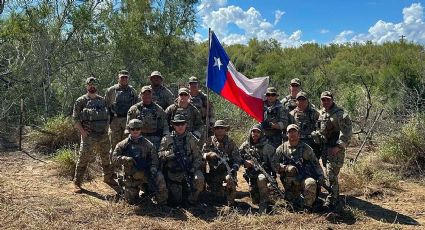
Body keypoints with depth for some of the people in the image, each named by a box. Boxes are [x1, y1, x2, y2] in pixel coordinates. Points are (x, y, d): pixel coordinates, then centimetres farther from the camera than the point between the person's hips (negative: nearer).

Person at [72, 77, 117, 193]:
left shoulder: (102, 100, 12)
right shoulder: (81, 101, -3)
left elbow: (107, 116, 19)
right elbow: (75, 118, -6)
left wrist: (106, 128, 7)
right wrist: (82, 131, -14)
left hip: (103, 135, 5)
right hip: (89, 135, -5)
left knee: (106, 157, 14)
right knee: (83, 158, -3)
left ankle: (108, 177, 31)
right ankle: (77, 182, 6)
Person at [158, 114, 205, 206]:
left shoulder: (191, 139, 3)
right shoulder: (167, 139, 1)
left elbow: (198, 157, 1)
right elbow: (160, 155, -4)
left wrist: (193, 169, -14)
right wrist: (171, 152, -23)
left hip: (188, 170, 0)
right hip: (173, 174, 0)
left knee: (199, 179, -31)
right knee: (176, 201, 1)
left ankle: (192, 199, -3)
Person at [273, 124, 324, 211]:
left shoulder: (305, 148, 5)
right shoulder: (282, 148, 6)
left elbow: (315, 163, 7)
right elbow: (274, 164, -1)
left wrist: (321, 175, -8)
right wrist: (286, 168, -17)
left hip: (304, 179, -1)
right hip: (289, 183, 1)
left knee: (311, 183, -34)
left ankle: (308, 207, -15)